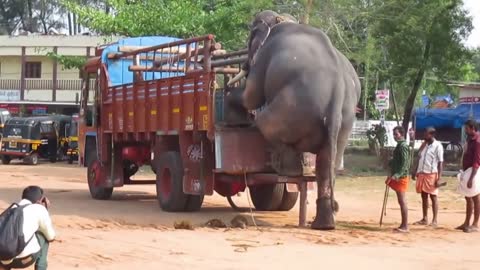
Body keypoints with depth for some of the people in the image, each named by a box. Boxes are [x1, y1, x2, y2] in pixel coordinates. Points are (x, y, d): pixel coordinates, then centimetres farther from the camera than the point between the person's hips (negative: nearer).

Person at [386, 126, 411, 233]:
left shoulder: (403, 146, -14)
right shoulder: (399, 145, 15)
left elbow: (404, 163, -22)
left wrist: (397, 175, -29)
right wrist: (392, 174, 23)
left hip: (401, 177, -10)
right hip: (397, 177, 10)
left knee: (402, 201, -8)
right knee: (401, 201, 12)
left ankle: (405, 226, -6)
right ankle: (403, 225, 17)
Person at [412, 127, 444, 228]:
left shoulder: (438, 146, -8)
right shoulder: (424, 144, 12)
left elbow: (440, 163, -10)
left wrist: (439, 178, -15)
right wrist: (415, 171, 13)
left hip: (431, 174, -7)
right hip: (421, 173, 7)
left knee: (433, 197, -2)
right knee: (424, 197, 10)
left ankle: (435, 220, 1)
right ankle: (425, 219, 17)